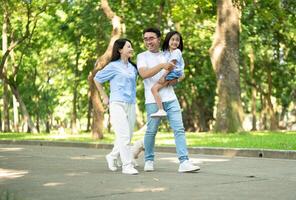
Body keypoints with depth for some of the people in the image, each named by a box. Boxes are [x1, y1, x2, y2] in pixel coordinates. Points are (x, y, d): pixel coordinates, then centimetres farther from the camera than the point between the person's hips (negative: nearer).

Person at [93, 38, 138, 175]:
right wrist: (104, 97, 7)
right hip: (117, 104, -6)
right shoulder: (113, 66, -1)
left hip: (131, 105, 6)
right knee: (124, 136, -13)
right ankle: (127, 165, -10)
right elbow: (97, 79, 7)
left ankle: (112, 156, 30)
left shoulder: (133, 68, 15)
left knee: (128, 137, 9)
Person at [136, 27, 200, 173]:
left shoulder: (167, 55, 17)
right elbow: (143, 74, -16)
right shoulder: (142, 57, 2)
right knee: (151, 131, 2)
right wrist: (162, 66, -24)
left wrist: (174, 79, -2)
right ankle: (149, 161, 20)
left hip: (170, 99, 4)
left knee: (179, 129, -6)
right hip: (153, 100, -4)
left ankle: (184, 162, -11)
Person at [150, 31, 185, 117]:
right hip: (168, 74, 10)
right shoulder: (166, 52, 17)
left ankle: (161, 110, -29)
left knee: (154, 88, -22)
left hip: (173, 74, -10)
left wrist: (164, 76, -21)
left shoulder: (176, 52, -7)